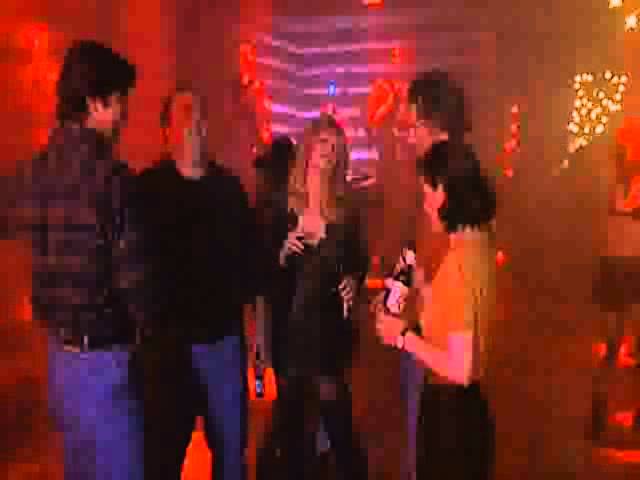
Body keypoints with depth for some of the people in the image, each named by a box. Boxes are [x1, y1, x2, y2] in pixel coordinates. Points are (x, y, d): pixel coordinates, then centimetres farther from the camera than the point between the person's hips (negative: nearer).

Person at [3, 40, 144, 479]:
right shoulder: (108, 175, -19)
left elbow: (44, 259, 9)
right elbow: (130, 275, -16)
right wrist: (148, 331, 1)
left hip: (59, 349, 8)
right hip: (103, 356, -8)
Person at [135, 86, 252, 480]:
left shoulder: (230, 186, 6)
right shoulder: (147, 188, -3)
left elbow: (249, 255, 9)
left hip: (224, 336, 3)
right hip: (168, 337, -2)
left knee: (231, 444, 14)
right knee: (164, 448, 11)